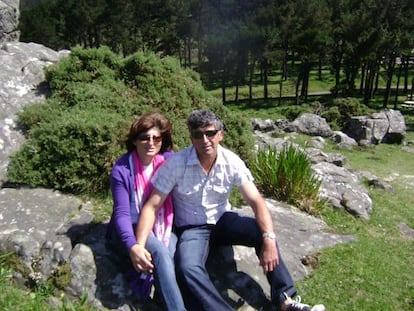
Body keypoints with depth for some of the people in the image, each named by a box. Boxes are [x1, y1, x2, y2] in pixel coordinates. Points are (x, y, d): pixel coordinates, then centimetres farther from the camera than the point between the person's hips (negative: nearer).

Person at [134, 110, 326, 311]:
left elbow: (256, 201, -16)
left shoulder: (232, 162, -13)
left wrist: (269, 239, -32)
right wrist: (140, 245, -30)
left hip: (223, 220, 2)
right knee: (187, 270, -32)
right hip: (191, 228, -2)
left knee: (263, 232, -23)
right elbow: (152, 206, -16)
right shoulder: (175, 164, -18)